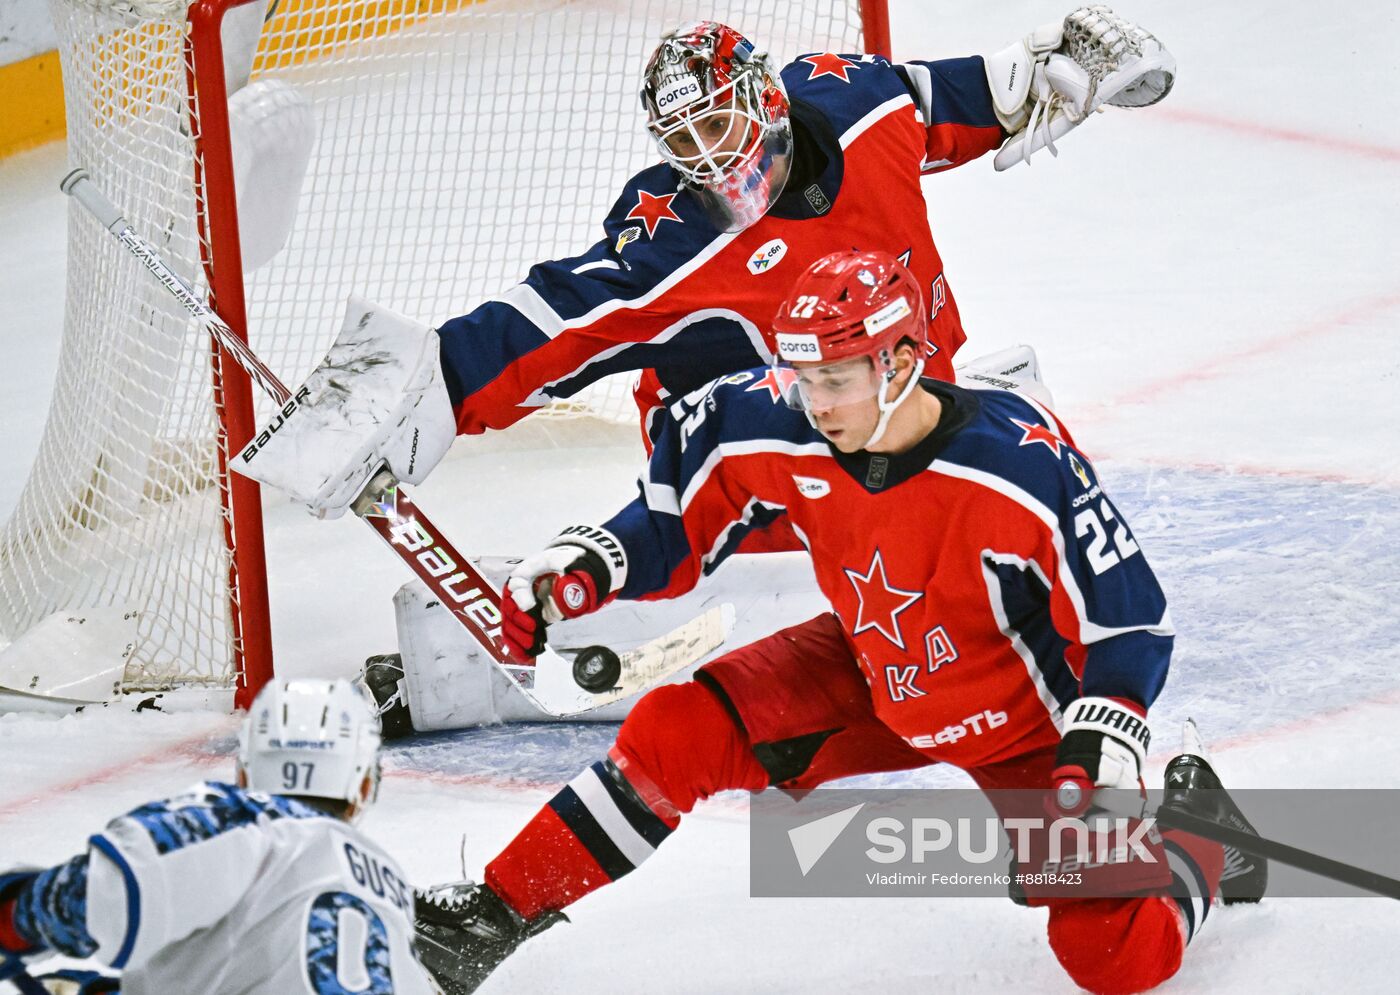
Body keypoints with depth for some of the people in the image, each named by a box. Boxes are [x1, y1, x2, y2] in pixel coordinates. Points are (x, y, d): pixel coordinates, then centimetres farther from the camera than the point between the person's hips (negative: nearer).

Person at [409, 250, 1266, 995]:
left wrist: (1102, 751, -36)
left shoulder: (1025, 466, -33)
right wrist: (582, 568, -17)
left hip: (1024, 717, -4)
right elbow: (674, 528, -1)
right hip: (875, 678, 4)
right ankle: (502, 909, 4)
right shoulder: (783, 435, -20)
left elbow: (1131, 616, -25)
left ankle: (1195, 828, 18)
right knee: (679, 732, -11)